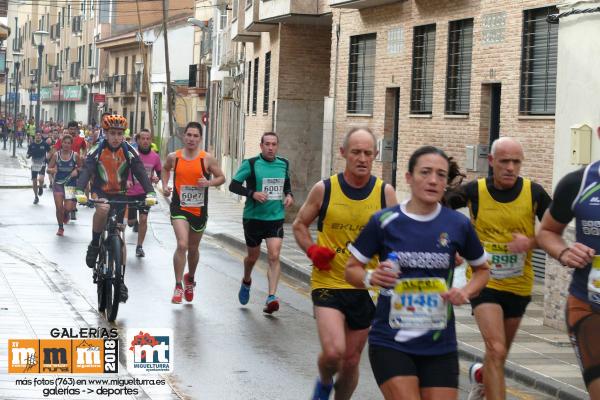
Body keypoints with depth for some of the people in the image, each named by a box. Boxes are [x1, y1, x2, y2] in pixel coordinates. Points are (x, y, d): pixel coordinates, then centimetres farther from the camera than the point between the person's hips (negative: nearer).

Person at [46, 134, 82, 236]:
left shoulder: (75, 155, -4)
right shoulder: (56, 155, -2)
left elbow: (80, 167, 10)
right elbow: (48, 169, 2)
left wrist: (76, 170, -11)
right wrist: (52, 170, -20)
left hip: (70, 184, -1)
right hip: (58, 183, 1)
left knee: (68, 208, -8)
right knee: (59, 207, -4)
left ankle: (66, 214, 32)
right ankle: (60, 227, 16)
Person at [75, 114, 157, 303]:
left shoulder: (129, 152, -8)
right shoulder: (97, 150, -13)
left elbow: (141, 173, -16)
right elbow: (86, 171, -24)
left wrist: (150, 193, -33)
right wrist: (80, 192, -42)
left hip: (120, 196, 2)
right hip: (100, 192, -2)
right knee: (102, 209, -39)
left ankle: (120, 280, 9)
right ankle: (95, 245, -16)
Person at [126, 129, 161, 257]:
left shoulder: (155, 157, -4)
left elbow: (159, 172, 11)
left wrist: (157, 178, -11)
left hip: (145, 192, 1)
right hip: (130, 192, -1)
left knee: (143, 219, -10)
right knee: (130, 222, 8)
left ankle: (139, 247, 4)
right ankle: (134, 221, 47)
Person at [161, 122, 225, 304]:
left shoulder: (207, 158, -6)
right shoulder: (173, 157, -1)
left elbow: (221, 177, 2)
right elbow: (165, 169, 20)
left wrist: (209, 182, -18)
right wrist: (165, 185, 4)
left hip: (199, 209, 1)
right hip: (179, 208, -1)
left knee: (193, 248, 16)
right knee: (182, 245, -18)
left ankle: (190, 278, 43)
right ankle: (178, 286, -9)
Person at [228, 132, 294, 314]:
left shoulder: (284, 164, 5)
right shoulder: (250, 164, -8)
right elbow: (233, 185, -9)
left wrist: (289, 194, 2)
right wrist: (252, 193, -22)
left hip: (276, 218, 2)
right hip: (253, 217, -2)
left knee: (274, 256, -14)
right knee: (253, 256, 15)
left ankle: (271, 297, -16)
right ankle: (246, 281, 47)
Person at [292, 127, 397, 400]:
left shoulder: (385, 193, -2)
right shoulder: (324, 190, -5)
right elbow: (300, 225, 9)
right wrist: (312, 250, -10)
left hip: (366, 288, 2)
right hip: (328, 284, -2)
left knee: (351, 361, 11)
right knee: (333, 352, -20)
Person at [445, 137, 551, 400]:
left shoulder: (534, 192, -7)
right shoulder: (475, 190, -10)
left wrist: (531, 242, -18)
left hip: (519, 285, 3)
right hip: (484, 282, -3)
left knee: (499, 354, 19)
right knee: (496, 350, -19)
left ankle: (480, 375, 52)